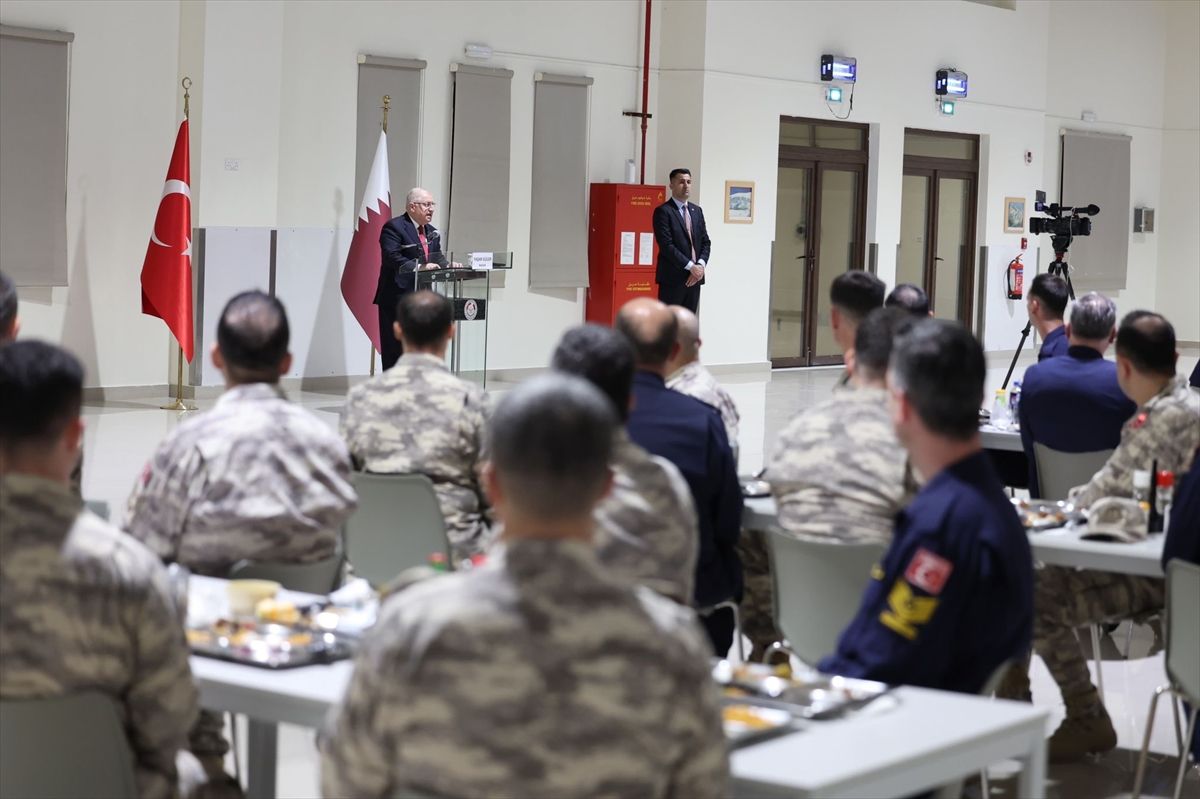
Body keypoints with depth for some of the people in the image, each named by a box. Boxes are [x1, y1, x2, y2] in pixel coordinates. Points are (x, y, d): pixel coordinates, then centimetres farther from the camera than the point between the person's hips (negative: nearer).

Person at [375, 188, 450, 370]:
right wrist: (419, 267, -31)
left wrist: (448, 265, -4)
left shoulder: (432, 232, 18)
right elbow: (392, 258, -21)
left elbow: (437, 257, 18)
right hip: (398, 298, -8)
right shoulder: (394, 227, -10)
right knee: (396, 350, -4)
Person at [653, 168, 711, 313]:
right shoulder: (663, 211, -7)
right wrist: (690, 266, -16)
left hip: (694, 278, 7)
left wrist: (701, 265, -5)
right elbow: (666, 245, -14)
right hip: (672, 278, -7)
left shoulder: (697, 211, 15)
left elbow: (705, 242, 13)